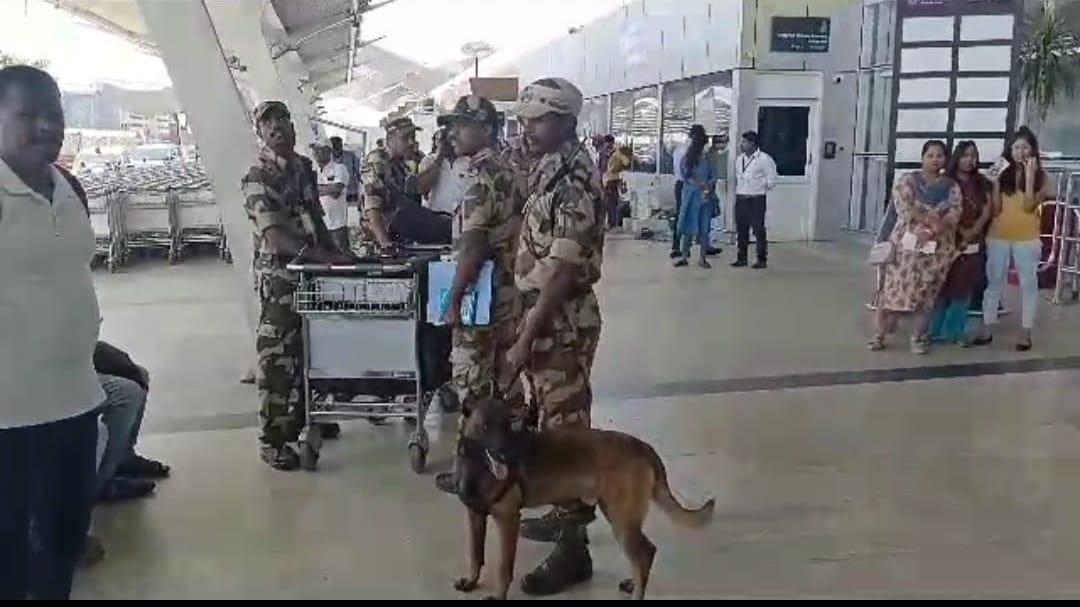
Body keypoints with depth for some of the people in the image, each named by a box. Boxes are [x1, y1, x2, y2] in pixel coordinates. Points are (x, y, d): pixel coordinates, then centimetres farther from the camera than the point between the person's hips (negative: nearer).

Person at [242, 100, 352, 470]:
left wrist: (336, 252, 8)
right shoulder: (258, 178, -15)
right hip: (278, 277, -8)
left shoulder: (304, 166, 10)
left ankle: (301, 418, 33)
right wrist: (326, 258, -29)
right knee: (278, 357, -3)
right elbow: (275, 236, -24)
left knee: (309, 350, 17)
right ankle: (272, 440, 6)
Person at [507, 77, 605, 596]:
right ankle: (572, 509, 35)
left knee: (564, 426, -3)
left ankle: (573, 549, 7)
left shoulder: (574, 179, -20)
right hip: (545, 314, 9)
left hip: (562, 321, -9)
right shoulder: (549, 169, 10)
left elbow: (563, 270, -23)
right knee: (555, 420, 19)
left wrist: (526, 339, -22)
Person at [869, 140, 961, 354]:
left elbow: (954, 213, -4)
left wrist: (933, 229, -20)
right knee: (895, 289, -5)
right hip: (907, 244, -2)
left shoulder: (952, 187, 9)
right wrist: (931, 219, -19)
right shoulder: (906, 181, 3)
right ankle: (879, 335, 3)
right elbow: (904, 208, -11)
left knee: (926, 294, 4)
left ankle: (919, 337, 14)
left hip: (938, 249, 2)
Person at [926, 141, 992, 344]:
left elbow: (986, 212, 3)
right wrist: (960, 231, -15)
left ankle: (955, 331, 9)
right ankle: (935, 330, 2)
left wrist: (972, 232, -10)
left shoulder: (982, 184, 11)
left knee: (964, 288, 4)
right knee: (942, 286, -4)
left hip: (973, 244, 4)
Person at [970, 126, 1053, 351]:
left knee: (1028, 284, 3)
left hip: (1026, 238, -2)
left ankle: (1026, 334, 8)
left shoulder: (1041, 176, 1)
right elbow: (995, 209, 1)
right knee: (993, 282, 7)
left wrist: (1030, 175, -15)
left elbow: (1028, 206, -13)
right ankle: (987, 331, 14)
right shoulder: (1003, 174, 5)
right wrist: (995, 182, -7)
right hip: (998, 236, 2)